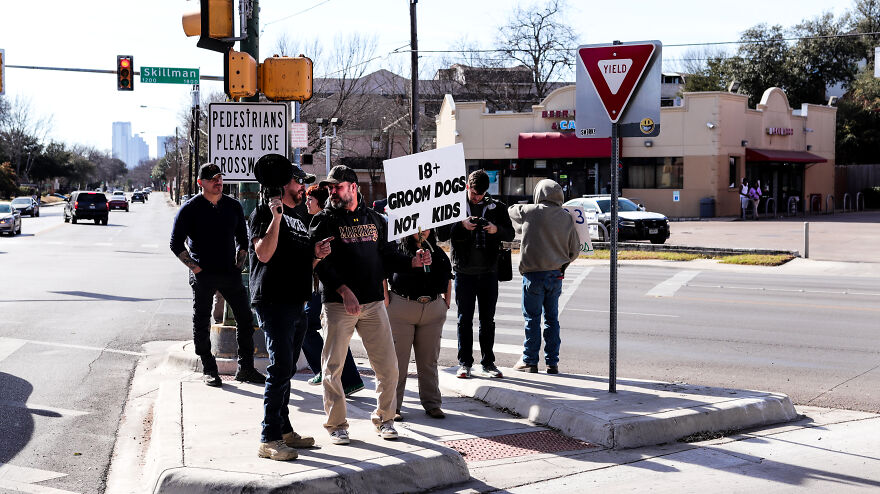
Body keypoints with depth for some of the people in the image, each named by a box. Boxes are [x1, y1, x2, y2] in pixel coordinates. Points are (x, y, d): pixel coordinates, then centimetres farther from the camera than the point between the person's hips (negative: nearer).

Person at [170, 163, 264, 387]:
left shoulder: (233, 206, 7)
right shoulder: (190, 209, -5)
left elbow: (242, 238, 17)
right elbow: (176, 244, -3)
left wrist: (239, 264, 8)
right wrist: (194, 267, -8)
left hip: (230, 273, 4)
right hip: (203, 276, -3)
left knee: (245, 318, 3)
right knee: (202, 324, 2)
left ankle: (245, 369, 13)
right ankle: (209, 371, 13)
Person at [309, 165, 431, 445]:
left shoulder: (374, 219, 14)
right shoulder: (324, 221, 1)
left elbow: (386, 256, 18)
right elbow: (321, 263, -10)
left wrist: (412, 262, -1)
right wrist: (344, 291, -23)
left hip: (373, 303, 3)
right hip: (338, 303, -3)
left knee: (387, 365, 3)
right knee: (333, 366, -1)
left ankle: (384, 419, 19)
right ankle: (336, 424, 13)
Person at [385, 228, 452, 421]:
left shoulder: (437, 252, 14)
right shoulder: (396, 249, -1)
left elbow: (448, 278, 22)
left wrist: (446, 302, 12)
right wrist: (387, 304, -12)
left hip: (433, 310, 4)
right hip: (401, 309, -4)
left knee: (429, 359, 10)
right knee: (398, 359, 0)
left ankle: (432, 403, 19)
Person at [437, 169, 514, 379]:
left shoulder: (497, 207, 7)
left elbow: (510, 234, 7)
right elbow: (441, 234, -3)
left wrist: (497, 229, -13)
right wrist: (461, 225, -19)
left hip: (489, 272, 1)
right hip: (464, 272, -1)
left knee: (487, 320, 8)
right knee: (465, 320, 3)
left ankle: (488, 362, 15)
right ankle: (464, 363, 10)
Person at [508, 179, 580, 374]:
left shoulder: (530, 212, -9)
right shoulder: (567, 218, 2)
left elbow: (512, 210, 12)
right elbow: (575, 250, 7)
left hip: (534, 274, -3)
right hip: (556, 275, 4)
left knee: (532, 318, 4)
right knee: (552, 318, 11)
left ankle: (530, 361, 9)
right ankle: (552, 362, 13)